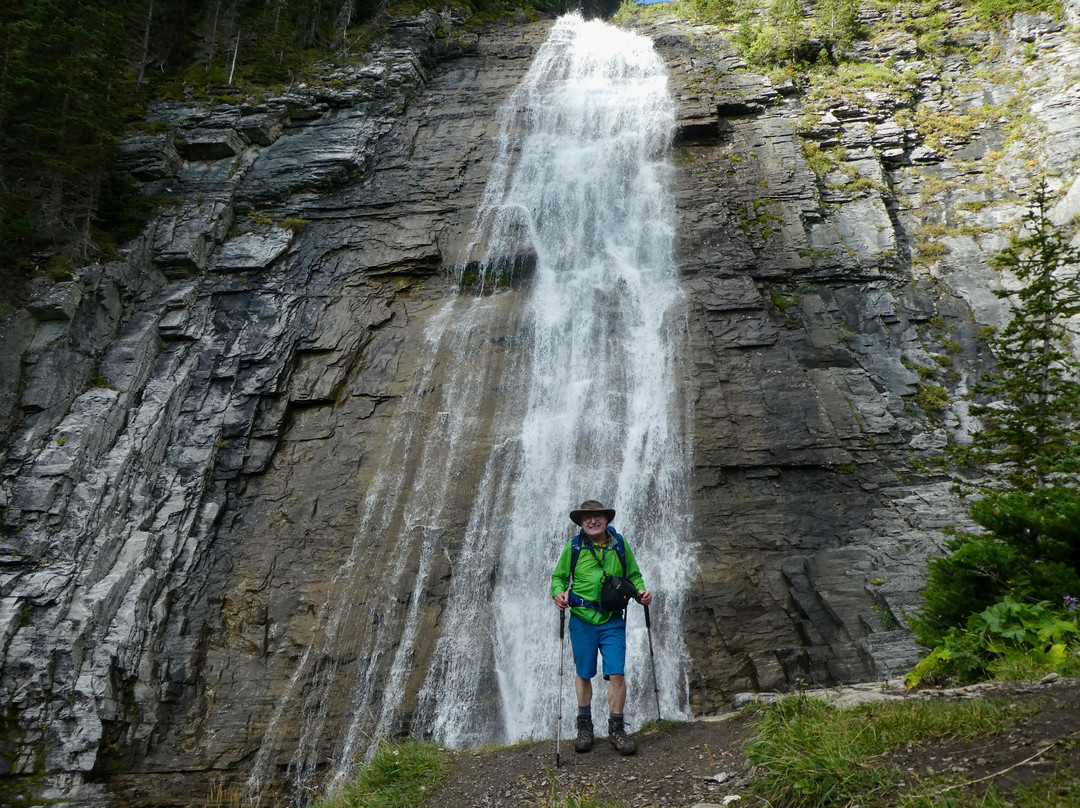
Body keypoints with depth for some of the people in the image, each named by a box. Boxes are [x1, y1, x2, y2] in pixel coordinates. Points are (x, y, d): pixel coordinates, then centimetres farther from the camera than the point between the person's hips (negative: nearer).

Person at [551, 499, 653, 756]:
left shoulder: (620, 545, 3)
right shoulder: (574, 547, 1)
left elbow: (634, 575, 14)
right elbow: (559, 576, 9)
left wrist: (641, 592, -5)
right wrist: (558, 593, -12)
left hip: (612, 621, 0)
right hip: (582, 620, 0)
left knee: (616, 675, -7)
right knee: (583, 675, 11)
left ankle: (616, 729, 9)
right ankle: (584, 726, 29)